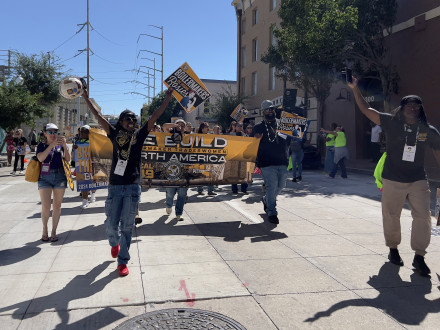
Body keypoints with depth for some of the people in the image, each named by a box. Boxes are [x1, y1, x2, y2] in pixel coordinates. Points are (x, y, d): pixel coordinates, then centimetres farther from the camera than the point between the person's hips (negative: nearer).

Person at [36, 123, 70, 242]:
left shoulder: (60, 145, 7)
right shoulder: (41, 145, 3)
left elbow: (68, 159, -5)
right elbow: (40, 158, -16)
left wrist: (64, 145, -18)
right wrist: (52, 145, -24)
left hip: (60, 177, 2)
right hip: (45, 177, -2)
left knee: (57, 206, 4)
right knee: (46, 207, -7)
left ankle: (54, 231, 15)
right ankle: (45, 230, 15)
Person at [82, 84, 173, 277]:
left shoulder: (139, 136, 7)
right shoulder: (115, 135, 7)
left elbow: (155, 116, 4)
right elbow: (98, 116, 5)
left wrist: (167, 99, 1)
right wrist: (86, 98, 2)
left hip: (133, 187, 0)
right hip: (115, 186, 0)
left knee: (127, 226, 4)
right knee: (111, 224, 4)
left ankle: (123, 261, 16)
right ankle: (114, 243, 39)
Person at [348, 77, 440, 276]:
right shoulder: (391, 123, -3)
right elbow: (365, 109, -5)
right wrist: (355, 89, -12)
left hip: (418, 181, 1)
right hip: (392, 181, -1)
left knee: (423, 216, -8)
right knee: (391, 216, 9)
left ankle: (419, 257, 3)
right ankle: (393, 249, 31)